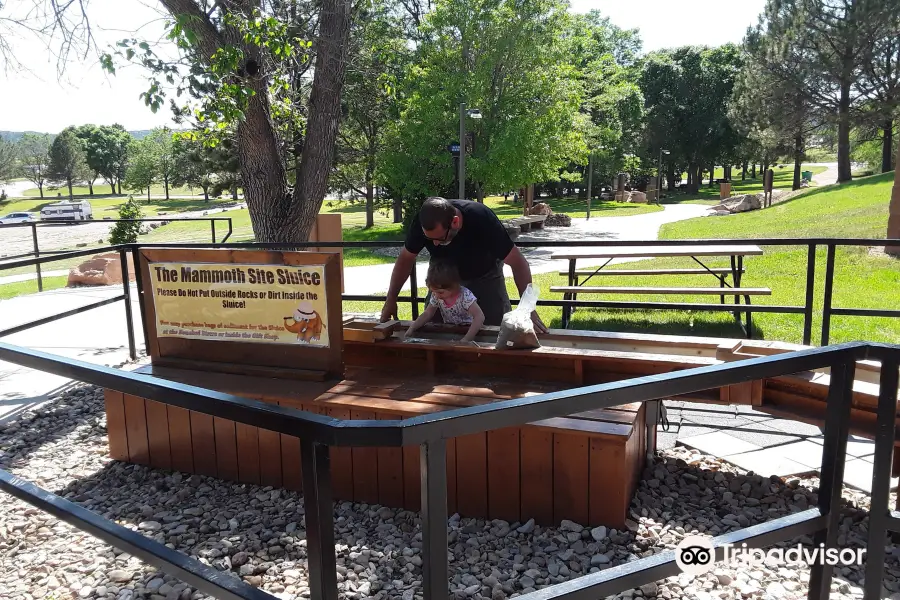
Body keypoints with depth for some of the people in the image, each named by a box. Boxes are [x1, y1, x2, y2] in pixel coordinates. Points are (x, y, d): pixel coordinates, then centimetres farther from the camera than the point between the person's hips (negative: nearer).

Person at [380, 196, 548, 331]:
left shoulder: (481, 219, -38)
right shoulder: (422, 222, -29)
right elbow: (406, 258, -10)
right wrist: (391, 300, -12)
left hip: (485, 276, -2)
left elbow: (518, 263, -31)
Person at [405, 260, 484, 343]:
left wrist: (467, 338, -41)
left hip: (467, 329, -4)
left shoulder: (465, 295, -25)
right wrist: (411, 329, -10)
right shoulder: (436, 296, -8)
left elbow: (480, 316, -32)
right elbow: (427, 313, 3)